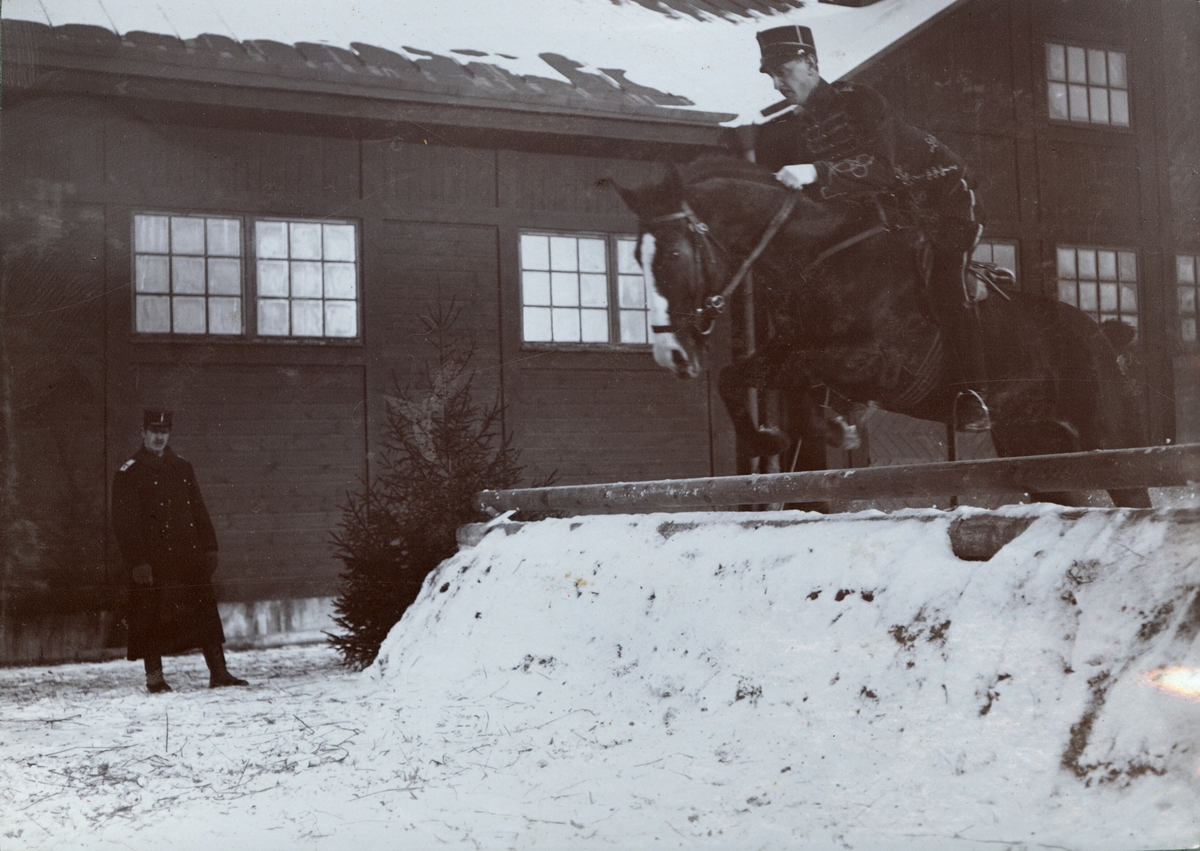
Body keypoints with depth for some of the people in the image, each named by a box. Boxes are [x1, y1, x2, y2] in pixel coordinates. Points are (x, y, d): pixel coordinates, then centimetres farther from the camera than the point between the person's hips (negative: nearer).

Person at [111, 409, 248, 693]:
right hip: (152, 560, -5)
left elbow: (199, 510, 17)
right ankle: (154, 677, 13)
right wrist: (137, 562, -14)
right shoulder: (128, 473, -2)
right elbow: (124, 523, -7)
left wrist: (209, 547, 8)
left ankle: (219, 672, 7)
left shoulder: (183, 468, 15)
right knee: (153, 617, 0)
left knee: (205, 609, 3)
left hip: (189, 555, 5)